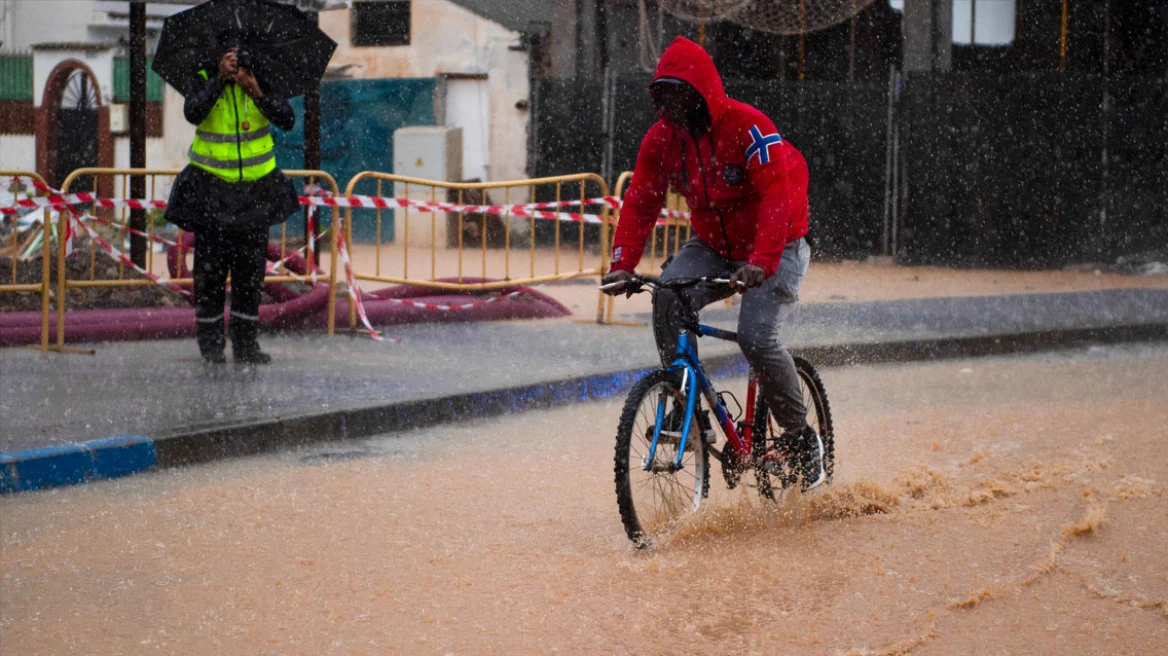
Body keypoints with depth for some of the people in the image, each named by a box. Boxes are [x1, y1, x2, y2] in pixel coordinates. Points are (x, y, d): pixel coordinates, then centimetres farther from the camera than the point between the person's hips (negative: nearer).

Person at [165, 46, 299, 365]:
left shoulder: (262, 82, 0)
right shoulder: (204, 80, -5)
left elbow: (287, 120, -13)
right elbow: (193, 113, -25)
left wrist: (257, 93, -27)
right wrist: (220, 78, -31)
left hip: (255, 187, 2)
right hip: (212, 187, -2)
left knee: (251, 267, 6)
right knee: (210, 267, -1)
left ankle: (246, 343, 14)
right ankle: (210, 341, 9)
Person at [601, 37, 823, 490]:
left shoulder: (748, 126, -24)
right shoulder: (662, 138, -6)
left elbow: (777, 197, -31)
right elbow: (641, 202, -5)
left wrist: (761, 263, -43)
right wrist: (623, 264, -20)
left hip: (776, 248, -5)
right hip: (712, 246, 5)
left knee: (756, 336, -24)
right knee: (667, 296, -24)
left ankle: (801, 437, -3)